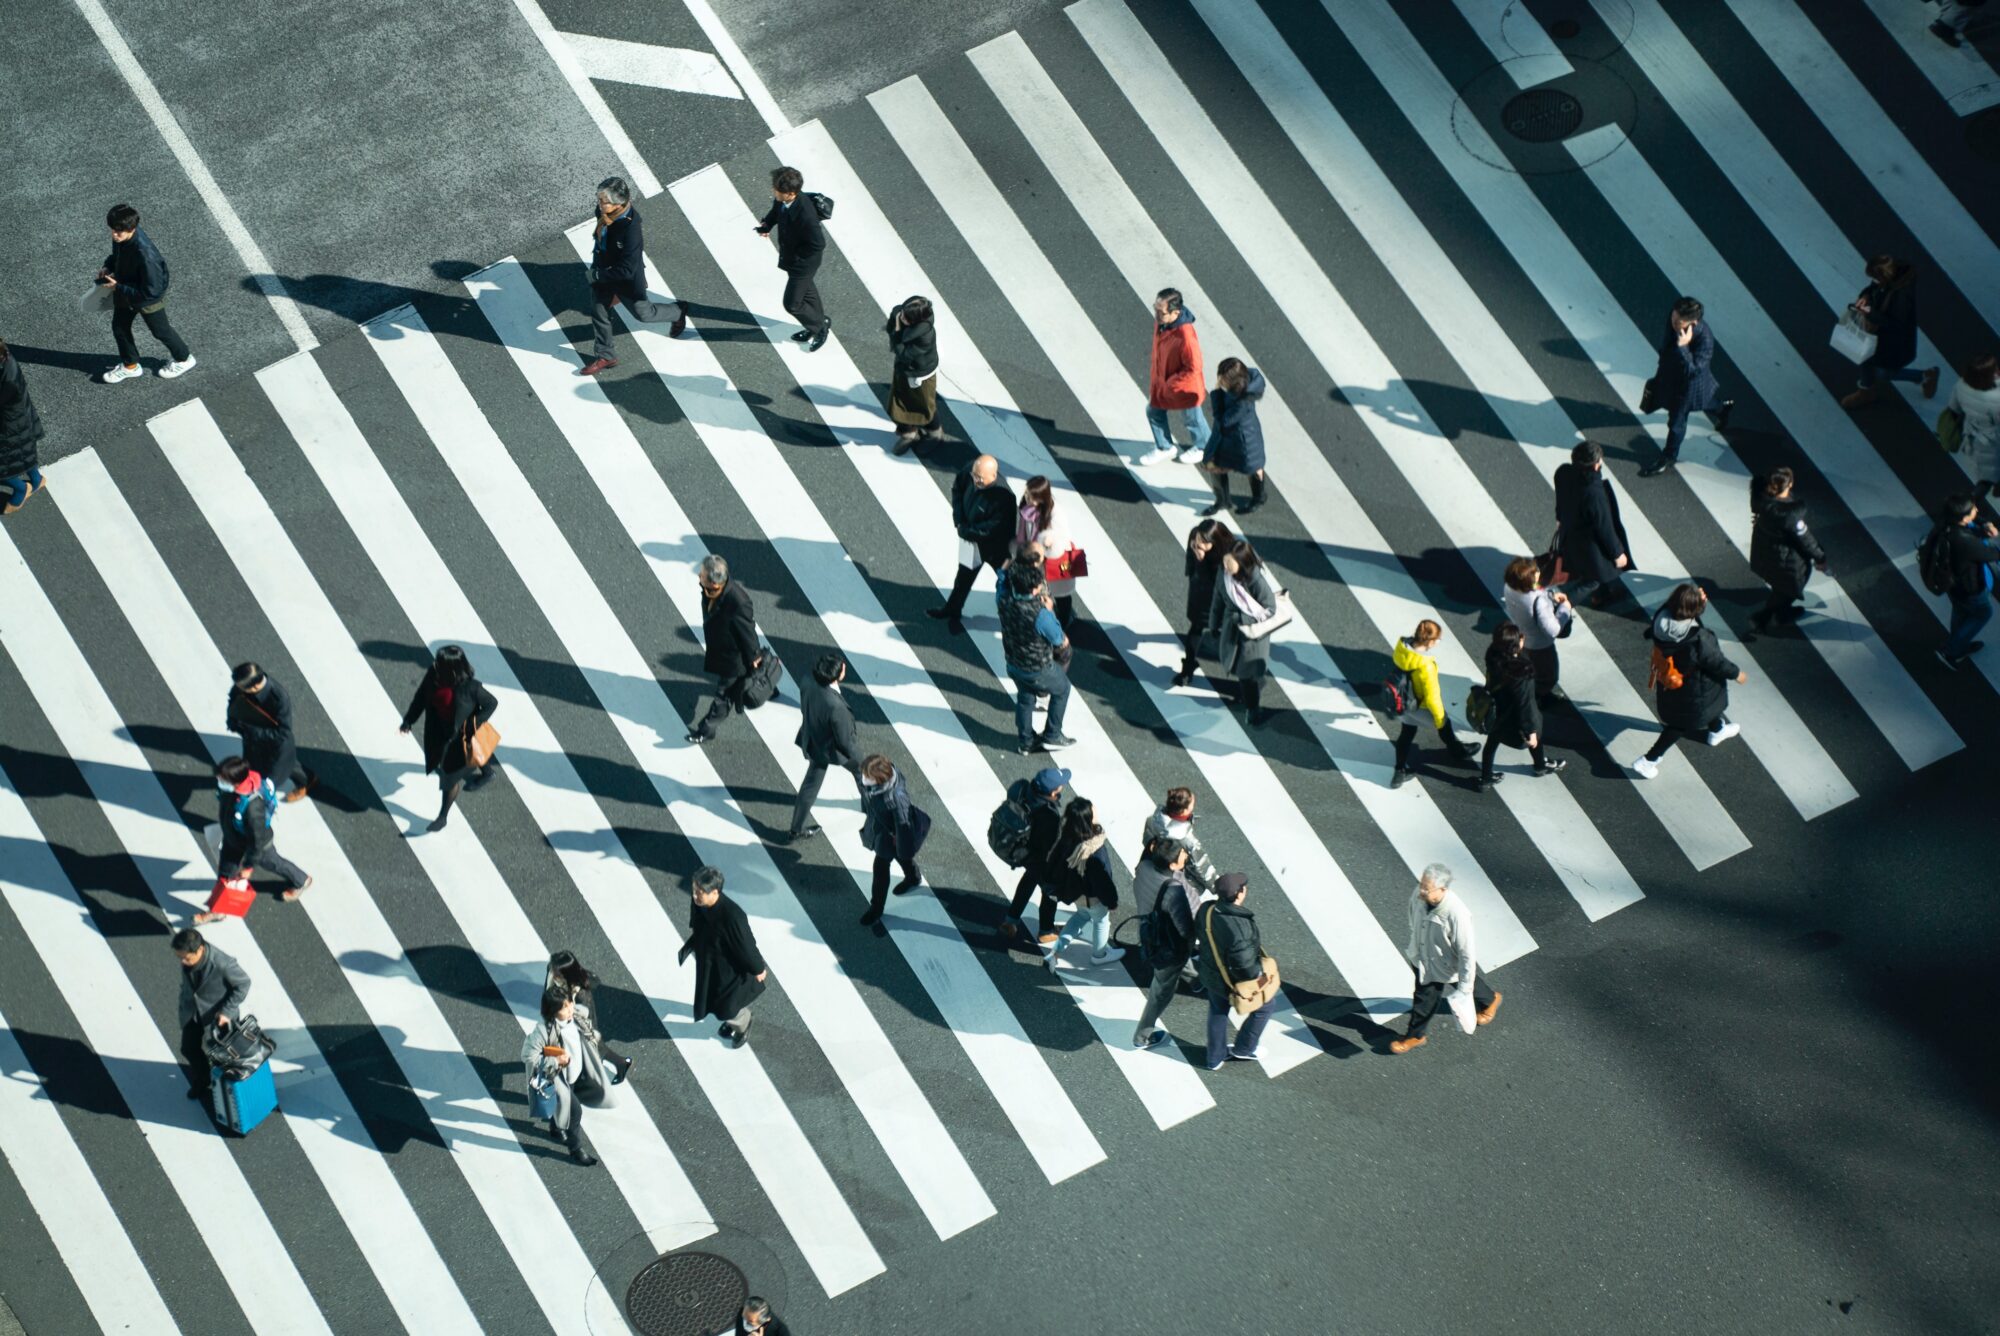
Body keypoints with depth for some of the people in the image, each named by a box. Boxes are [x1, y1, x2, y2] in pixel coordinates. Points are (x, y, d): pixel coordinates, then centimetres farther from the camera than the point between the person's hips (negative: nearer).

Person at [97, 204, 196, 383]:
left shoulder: (145, 254, -43)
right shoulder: (120, 239, -20)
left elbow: (151, 292, -36)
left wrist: (118, 288, -30)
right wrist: (108, 267, -10)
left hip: (149, 299, -7)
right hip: (124, 293, 7)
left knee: (160, 330, 18)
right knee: (119, 326, 21)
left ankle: (184, 359, 45)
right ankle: (130, 365, 46)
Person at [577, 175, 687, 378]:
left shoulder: (631, 228, -38)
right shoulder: (602, 212, -17)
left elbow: (626, 269, -32)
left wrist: (598, 275, -24)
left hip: (626, 278, -6)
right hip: (602, 272, 6)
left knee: (643, 313, 17)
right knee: (598, 313, 14)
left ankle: (677, 312, 46)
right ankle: (604, 356, 33)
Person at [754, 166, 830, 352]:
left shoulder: (805, 215, -42)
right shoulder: (782, 199, -19)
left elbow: (818, 244, -30)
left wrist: (794, 256, -20)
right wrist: (766, 225, -11)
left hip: (802, 262, -8)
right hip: (790, 255, 8)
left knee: (792, 304, 9)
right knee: (807, 291, 29)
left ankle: (821, 325, 36)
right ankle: (818, 326, 53)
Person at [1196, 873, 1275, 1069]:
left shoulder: (1207, 910, -21)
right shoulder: (1240, 926, -42)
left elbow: (1198, 932, -1)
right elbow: (1244, 965, -35)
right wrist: (1259, 972, -13)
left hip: (1210, 974, 6)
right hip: (1234, 981, -6)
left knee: (1218, 1011, 32)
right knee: (1266, 1003, 25)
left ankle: (1215, 1057, 50)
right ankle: (1244, 1049, 42)